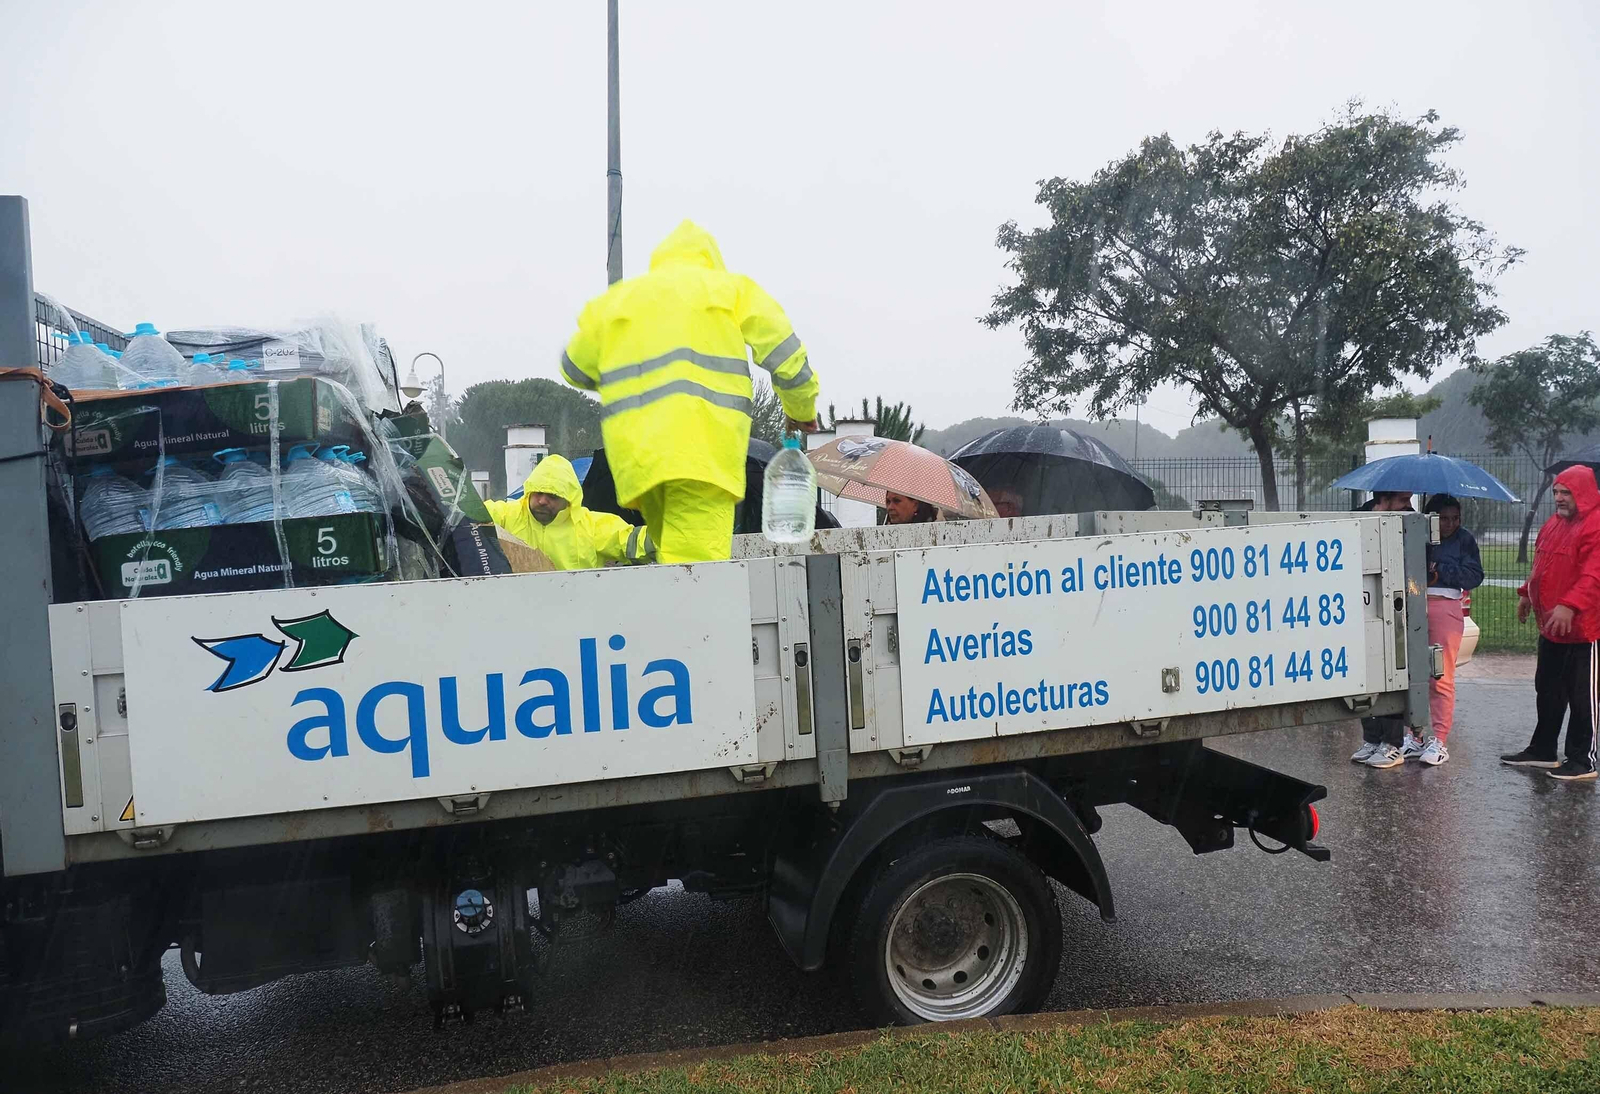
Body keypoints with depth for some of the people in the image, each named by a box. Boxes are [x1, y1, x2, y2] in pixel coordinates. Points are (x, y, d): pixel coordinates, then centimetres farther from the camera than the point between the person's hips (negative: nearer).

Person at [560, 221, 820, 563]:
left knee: (672, 551, 11)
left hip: (634, 452, 3)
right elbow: (787, 356, 10)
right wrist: (802, 411, 27)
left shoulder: (614, 298, 24)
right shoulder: (733, 287, 16)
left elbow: (575, 369, 30)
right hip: (704, 448, -3)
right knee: (697, 561, -11)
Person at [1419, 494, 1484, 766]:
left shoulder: (1464, 539, 7)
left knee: (1442, 678, -2)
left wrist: (1439, 571, -10)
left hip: (1445, 608, -1)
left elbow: (1475, 576, -2)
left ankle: (1439, 741, 1)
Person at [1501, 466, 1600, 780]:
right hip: (1551, 625, 9)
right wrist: (1527, 593, 19)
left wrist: (1570, 605, -33)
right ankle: (1542, 751, 27)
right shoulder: (1554, 523, 14)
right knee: (1547, 691, 16)